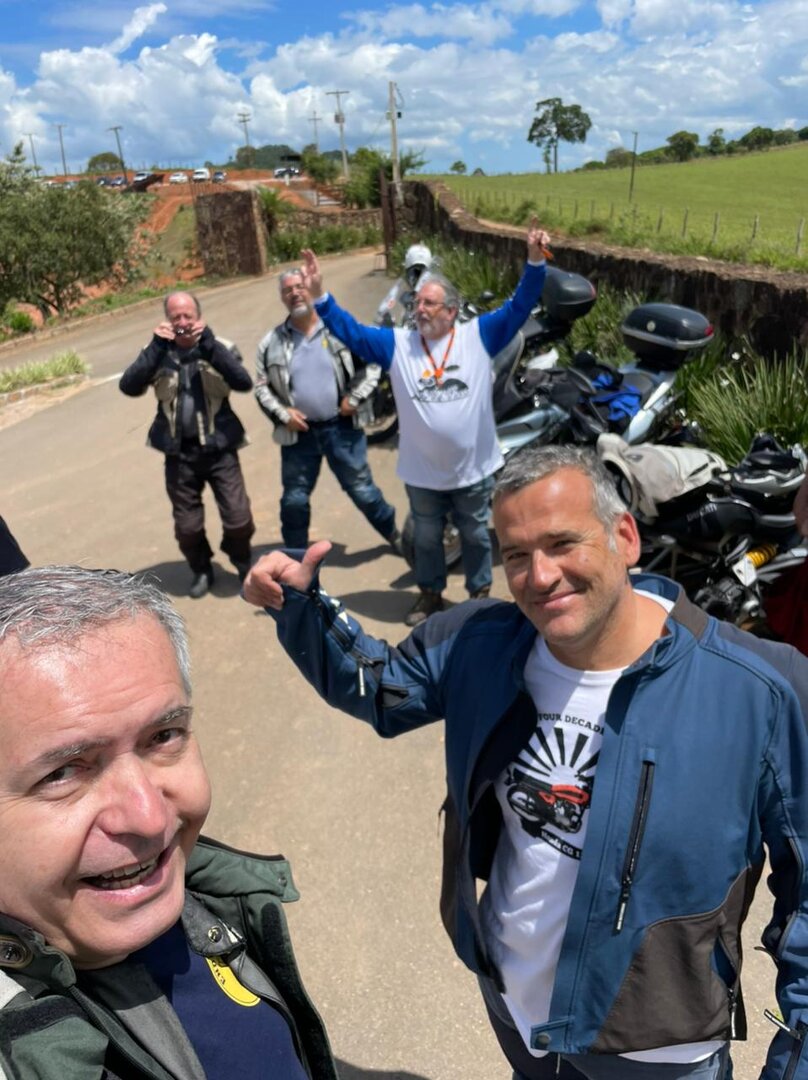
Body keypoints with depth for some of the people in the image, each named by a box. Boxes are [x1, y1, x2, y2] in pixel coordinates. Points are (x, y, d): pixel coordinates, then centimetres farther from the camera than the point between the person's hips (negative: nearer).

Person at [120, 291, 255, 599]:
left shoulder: (220, 347, -3)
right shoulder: (158, 353, 1)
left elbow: (244, 382, -21)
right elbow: (129, 387, -13)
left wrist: (209, 344, -25)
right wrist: (156, 347, -21)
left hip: (219, 449, -1)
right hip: (179, 453, 2)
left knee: (238, 518, -3)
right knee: (187, 525, 10)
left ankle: (243, 563, 28)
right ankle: (201, 570, 37)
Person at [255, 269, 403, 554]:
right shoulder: (271, 342, 1)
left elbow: (372, 363, 1)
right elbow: (261, 386, 6)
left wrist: (355, 398, -8)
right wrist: (282, 413, -9)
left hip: (342, 427, -2)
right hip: (298, 433, 2)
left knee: (362, 489, 9)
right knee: (294, 500, 11)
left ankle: (394, 534, 32)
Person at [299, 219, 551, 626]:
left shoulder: (479, 335, -6)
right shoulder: (397, 344, -3)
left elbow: (518, 307, -10)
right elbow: (351, 332, -5)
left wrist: (535, 261, -23)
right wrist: (319, 296, -15)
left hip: (473, 470, -1)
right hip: (422, 473, 2)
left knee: (475, 536, 18)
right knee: (426, 538, 19)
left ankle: (480, 592, 39)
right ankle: (430, 593, 41)